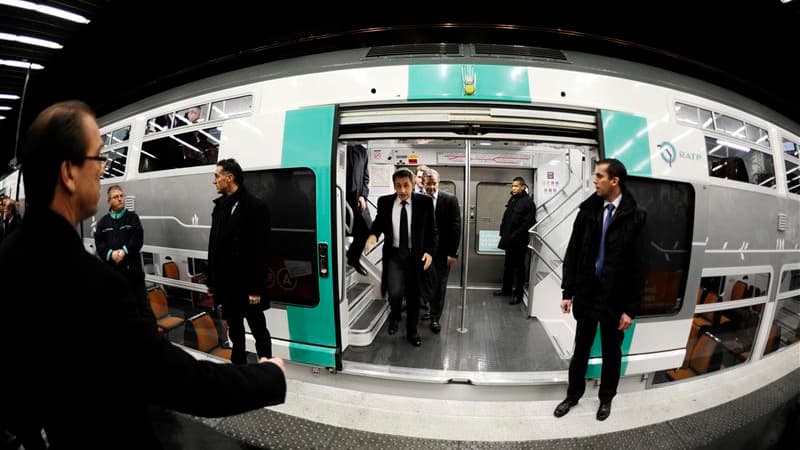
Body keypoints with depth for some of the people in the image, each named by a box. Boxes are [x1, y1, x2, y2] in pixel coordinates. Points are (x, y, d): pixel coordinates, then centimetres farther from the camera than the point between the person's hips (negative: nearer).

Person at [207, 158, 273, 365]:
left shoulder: (255, 206, -12)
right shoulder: (220, 205, 9)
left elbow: (260, 251, -16)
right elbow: (214, 246, 12)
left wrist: (256, 288, -17)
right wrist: (211, 280, 12)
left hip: (247, 285, -7)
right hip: (226, 283, 7)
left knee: (258, 331, 6)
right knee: (234, 330, 19)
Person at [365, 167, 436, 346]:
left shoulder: (425, 202, -6)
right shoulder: (385, 202, -3)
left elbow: (432, 230, 0)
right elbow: (379, 223, 11)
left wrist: (429, 251, -11)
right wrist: (373, 235, -11)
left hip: (416, 256, 0)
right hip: (394, 254, 0)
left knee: (413, 295, 11)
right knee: (395, 292, -14)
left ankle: (412, 332, 33)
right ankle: (395, 316, 22)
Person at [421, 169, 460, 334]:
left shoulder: (450, 200, -7)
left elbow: (456, 227, -8)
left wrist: (453, 253, -11)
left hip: (443, 251, -2)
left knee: (440, 285, 5)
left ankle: (435, 317, 18)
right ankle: (433, 310, 31)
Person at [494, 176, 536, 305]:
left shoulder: (528, 201, -13)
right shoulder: (512, 199, 11)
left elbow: (528, 223, -18)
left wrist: (514, 236, -19)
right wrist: (503, 232, 8)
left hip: (519, 241, -8)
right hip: (509, 240, 8)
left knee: (519, 268, 2)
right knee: (508, 266, 18)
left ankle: (518, 295, 11)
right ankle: (506, 289, 32)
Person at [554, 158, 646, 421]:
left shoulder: (634, 217, -11)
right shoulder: (588, 210, -2)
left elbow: (637, 266, -9)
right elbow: (573, 253, 1)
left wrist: (630, 308, -9)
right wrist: (568, 291, 0)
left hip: (614, 298, -2)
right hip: (586, 293, 2)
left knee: (611, 352, 17)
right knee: (580, 349, 16)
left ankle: (606, 398, 39)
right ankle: (573, 394, 35)